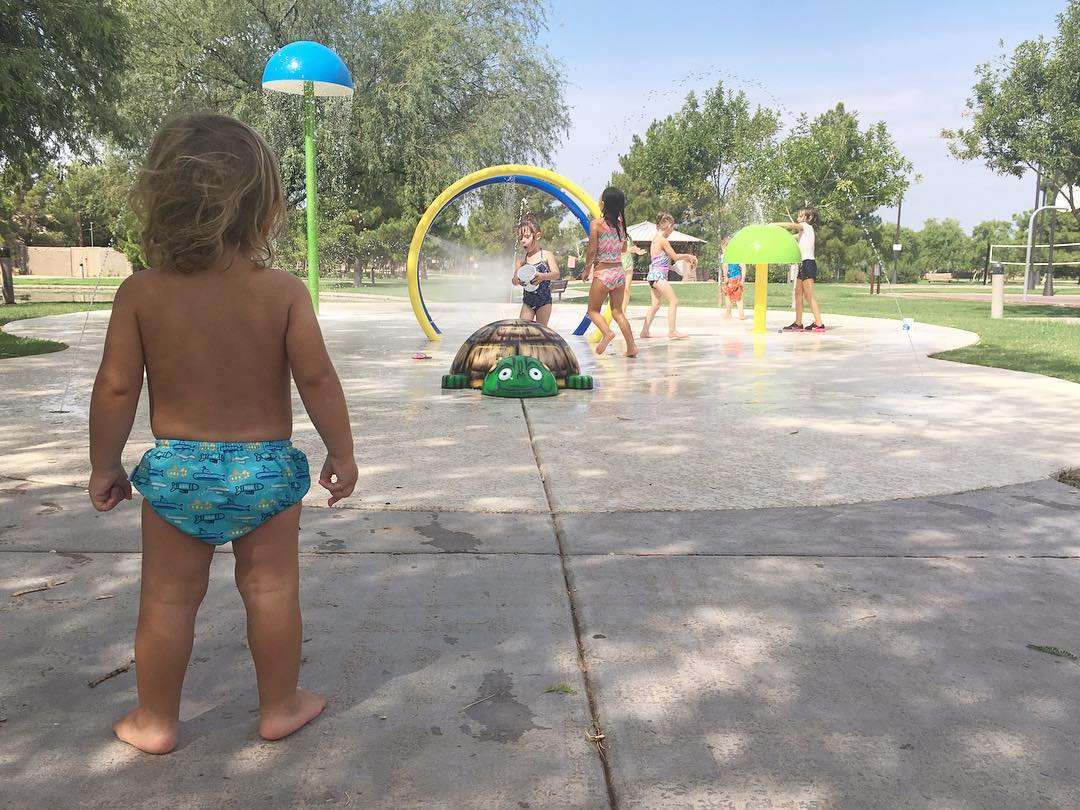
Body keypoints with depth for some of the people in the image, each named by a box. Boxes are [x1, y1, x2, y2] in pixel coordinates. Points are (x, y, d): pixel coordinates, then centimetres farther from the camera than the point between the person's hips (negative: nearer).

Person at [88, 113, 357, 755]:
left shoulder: (141, 294, -8)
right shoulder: (283, 291, -11)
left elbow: (116, 389, -6)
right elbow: (317, 379, -11)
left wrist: (105, 465, 8)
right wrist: (342, 454, 1)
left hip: (176, 468, 1)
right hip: (267, 466, -1)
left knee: (168, 599, 14)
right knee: (271, 590, 13)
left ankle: (155, 721, 29)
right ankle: (280, 707, 28)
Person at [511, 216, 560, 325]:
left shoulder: (546, 255, -5)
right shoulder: (522, 260, 3)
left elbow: (557, 274, -15)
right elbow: (514, 281, 4)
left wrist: (543, 276, -35)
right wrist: (517, 280, -22)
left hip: (544, 300, -3)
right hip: (528, 301, 3)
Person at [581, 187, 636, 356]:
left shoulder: (596, 224, -12)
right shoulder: (621, 224, 4)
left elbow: (592, 250, -11)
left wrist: (587, 269, 2)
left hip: (602, 273, -5)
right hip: (619, 271, 5)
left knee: (593, 310, 10)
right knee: (618, 311, 14)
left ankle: (607, 332, -17)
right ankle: (631, 347, 8)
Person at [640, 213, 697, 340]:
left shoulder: (656, 239, 17)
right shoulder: (663, 240, -12)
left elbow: (670, 257, 21)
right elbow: (675, 257, -9)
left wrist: (687, 258, 17)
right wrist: (688, 256, 8)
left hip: (653, 275, 10)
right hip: (658, 275, -10)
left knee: (656, 305, 12)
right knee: (674, 301, -8)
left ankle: (645, 331, 13)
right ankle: (672, 331, -9)